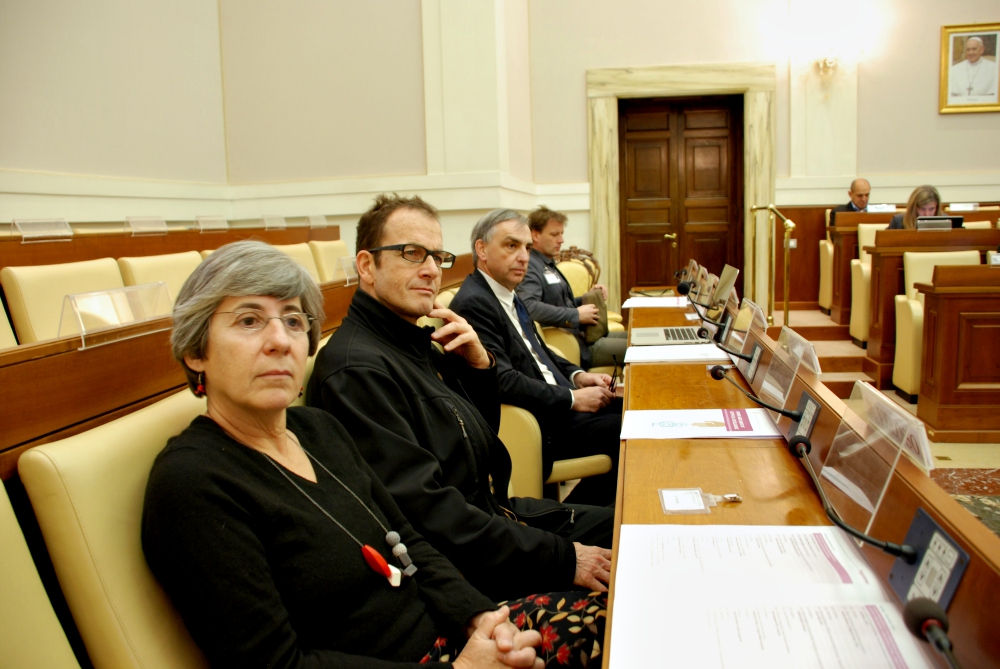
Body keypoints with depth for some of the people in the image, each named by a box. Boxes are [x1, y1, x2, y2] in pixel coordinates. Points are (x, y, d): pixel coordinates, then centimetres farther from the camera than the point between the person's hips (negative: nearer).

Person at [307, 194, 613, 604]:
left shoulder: (416, 342, 9)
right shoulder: (355, 370, -22)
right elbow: (427, 514, -27)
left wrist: (478, 364, -2)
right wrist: (560, 558, -23)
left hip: (500, 515, 10)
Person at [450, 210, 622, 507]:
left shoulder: (508, 294, 13)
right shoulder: (473, 303, -18)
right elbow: (503, 381, -25)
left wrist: (577, 375, 6)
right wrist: (572, 398, -18)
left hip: (555, 402, 10)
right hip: (536, 425, -10)